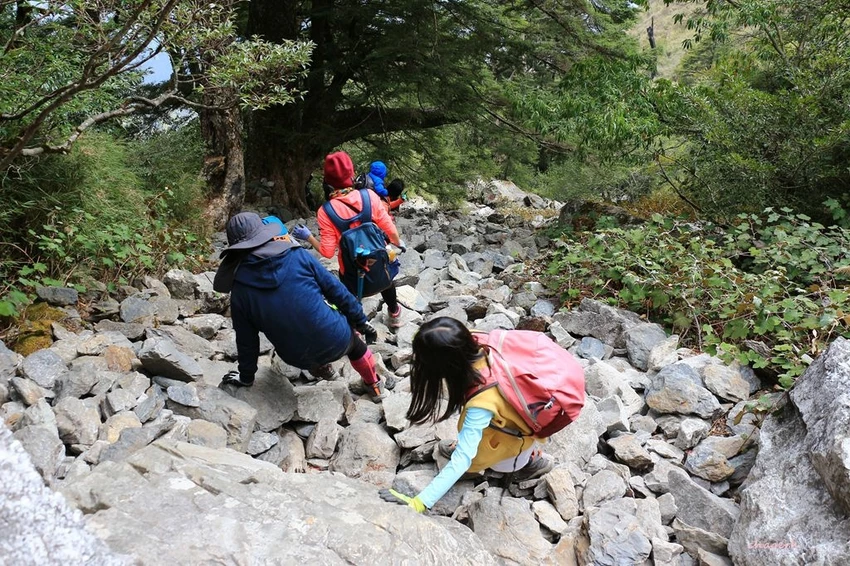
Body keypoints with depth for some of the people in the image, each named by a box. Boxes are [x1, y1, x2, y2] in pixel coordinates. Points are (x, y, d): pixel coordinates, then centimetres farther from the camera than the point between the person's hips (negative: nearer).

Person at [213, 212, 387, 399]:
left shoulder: (240, 289, -8)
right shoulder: (297, 256, -11)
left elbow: (246, 340, 0)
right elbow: (336, 289, -5)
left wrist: (246, 376, 16)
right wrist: (361, 321, 7)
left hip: (299, 359, 1)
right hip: (336, 341, -1)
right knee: (353, 340, 34)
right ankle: (373, 385, 49)